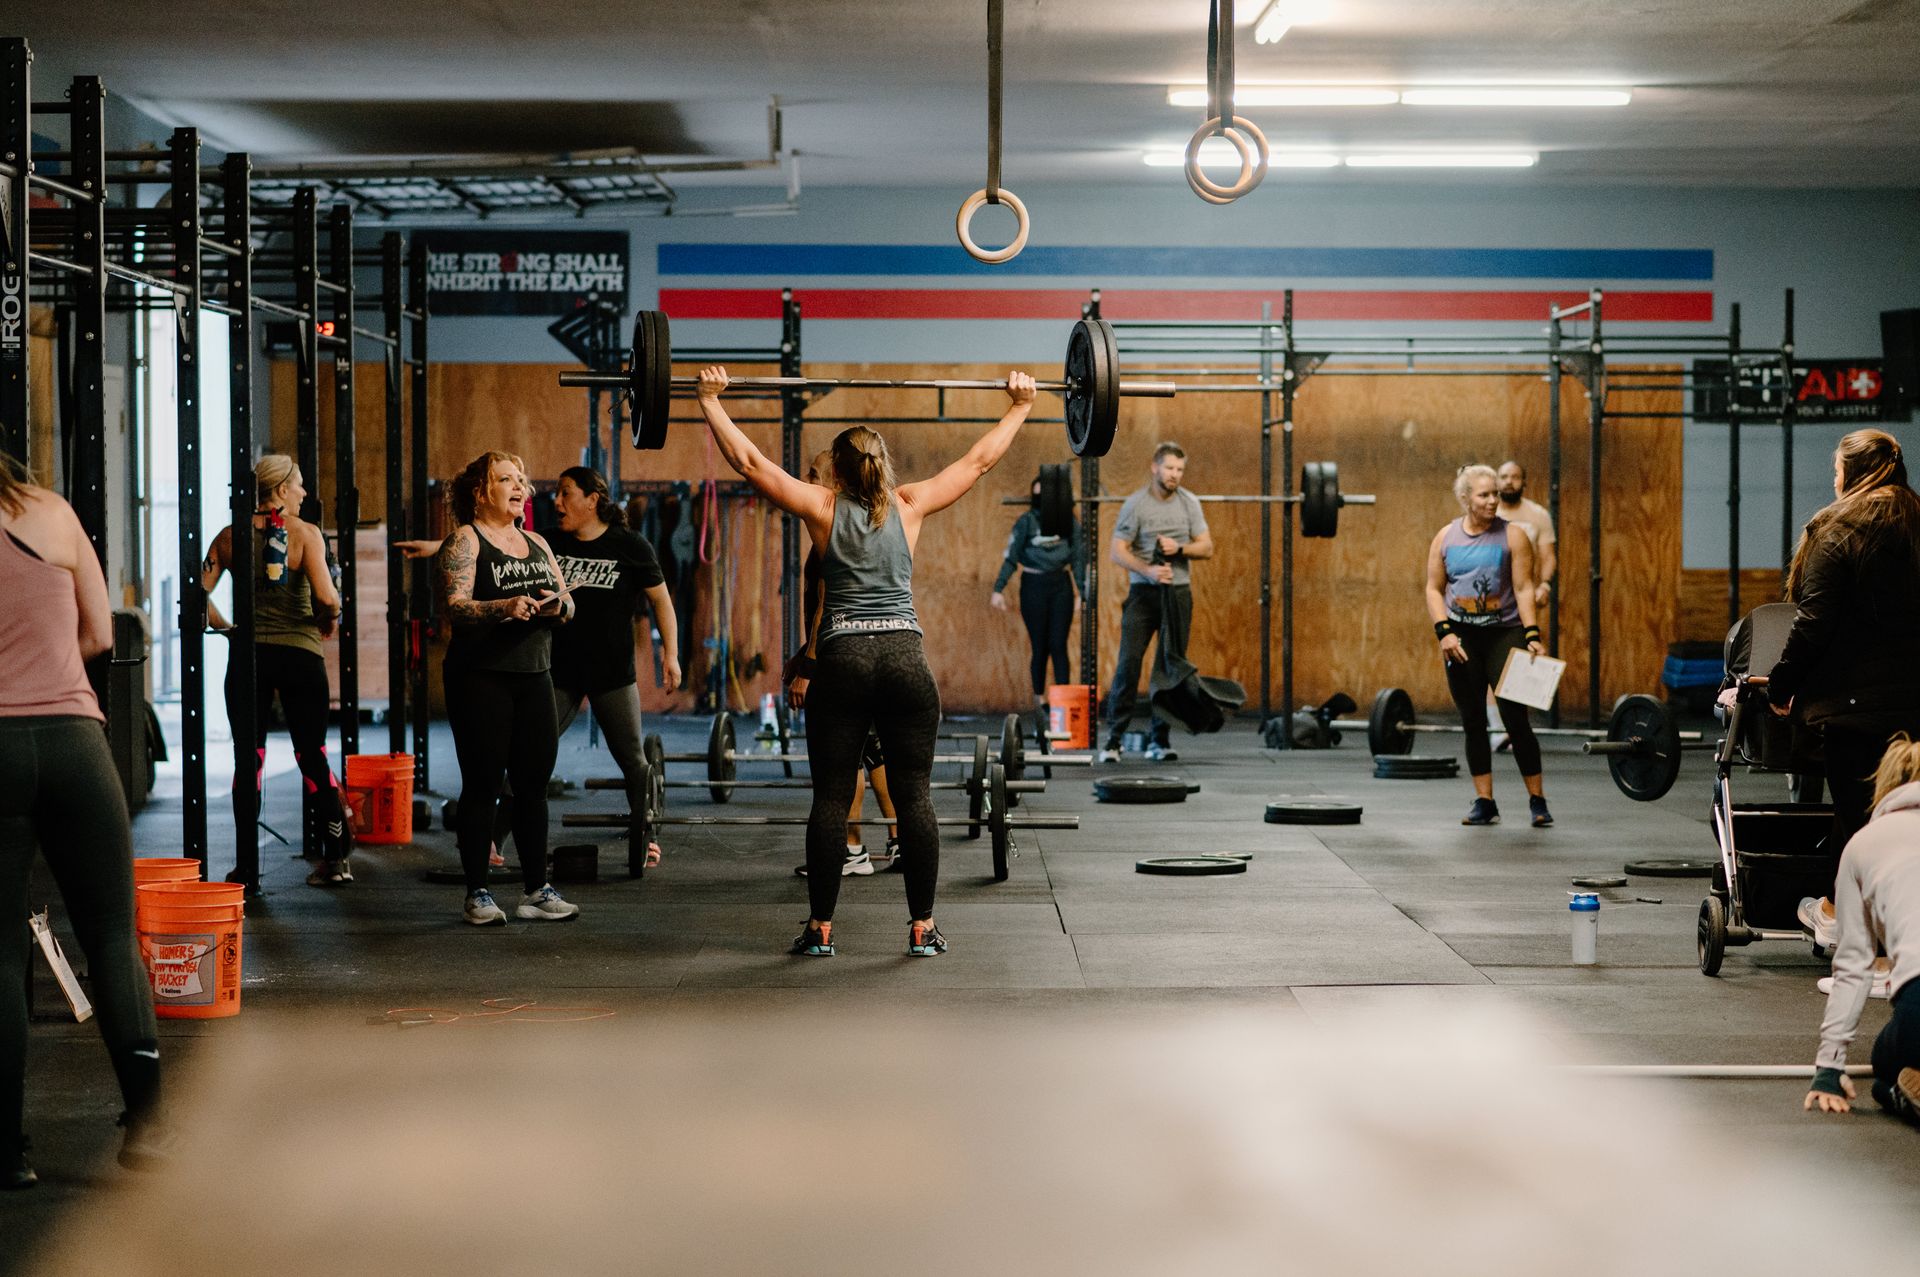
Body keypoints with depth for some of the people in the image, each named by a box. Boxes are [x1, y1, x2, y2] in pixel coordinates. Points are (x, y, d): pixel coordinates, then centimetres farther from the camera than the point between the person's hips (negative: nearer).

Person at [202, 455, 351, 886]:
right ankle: (337, 858, 11)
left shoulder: (231, 536, 5)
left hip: (248, 656, 2)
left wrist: (225, 626, 14)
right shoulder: (305, 533, -5)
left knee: (247, 760, 5)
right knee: (312, 757, 8)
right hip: (299, 654, -2)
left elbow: (199, 593, 0)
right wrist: (326, 624, 4)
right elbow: (326, 597, -16)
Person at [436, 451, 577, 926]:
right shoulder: (465, 541, -3)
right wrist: (504, 607, -31)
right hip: (481, 677, -6)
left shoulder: (536, 543, 17)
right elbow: (456, 606, -15)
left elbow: (567, 603, 15)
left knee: (534, 783, 5)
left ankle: (537, 891, 11)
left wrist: (557, 605, -8)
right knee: (482, 785, -3)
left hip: (534, 676, 6)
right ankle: (477, 895, 3)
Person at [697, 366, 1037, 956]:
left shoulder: (823, 508, 5)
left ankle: (821, 928, 5)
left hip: (842, 660, -1)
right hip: (906, 658, 1)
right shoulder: (910, 506, 9)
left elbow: (748, 461, 4)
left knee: (831, 798, 3)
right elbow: (980, 459, 17)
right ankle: (922, 928, 5)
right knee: (914, 797, 4)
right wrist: (1019, 406, 27)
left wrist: (711, 402, 12)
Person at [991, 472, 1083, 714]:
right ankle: (1039, 699, 15)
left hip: (1061, 586, 2)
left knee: (1059, 646, -2)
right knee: (1040, 647, 3)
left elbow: (1078, 559, 10)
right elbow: (1011, 558, -3)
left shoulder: (1070, 522, 5)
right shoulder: (1026, 522, -3)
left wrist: (1083, 592, 9)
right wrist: (998, 589, -9)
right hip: (1034, 587, -2)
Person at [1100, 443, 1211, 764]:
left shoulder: (1190, 503, 5)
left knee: (1171, 665, 4)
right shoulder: (1136, 504, -5)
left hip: (1178, 593, 3)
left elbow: (1207, 547, 4)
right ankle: (1114, 738, -5)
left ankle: (1160, 740, 11)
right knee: (1129, 662, -9)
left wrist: (1179, 548, -14)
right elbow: (1118, 551, -8)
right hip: (1143, 593, -3)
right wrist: (1148, 570, -23)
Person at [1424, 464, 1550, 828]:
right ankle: (1484, 803, 11)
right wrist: (1444, 632, -9)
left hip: (1505, 634, -3)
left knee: (1516, 719, -8)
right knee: (1473, 722, 5)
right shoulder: (1445, 538, 4)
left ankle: (1537, 801, 1)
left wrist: (1532, 635, -17)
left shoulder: (1512, 536, -3)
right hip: (1461, 638, 3)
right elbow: (1434, 589, 4)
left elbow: (1523, 589, -7)